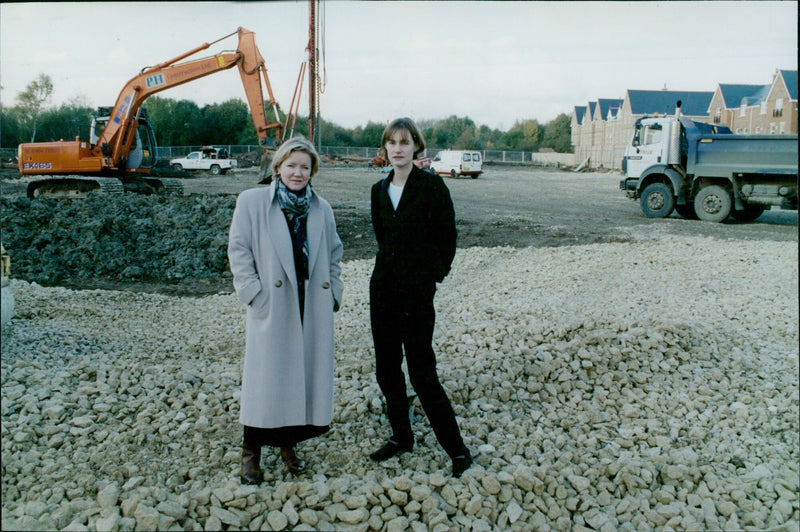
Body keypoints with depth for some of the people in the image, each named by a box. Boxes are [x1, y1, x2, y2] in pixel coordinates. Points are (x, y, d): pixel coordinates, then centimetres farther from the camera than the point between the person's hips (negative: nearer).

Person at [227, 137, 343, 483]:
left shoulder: (322, 209, 11)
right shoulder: (252, 202, -1)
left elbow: (333, 255, 17)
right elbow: (238, 250, -3)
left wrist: (333, 294, 7)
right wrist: (253, 293, -11)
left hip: (313, 309, 4)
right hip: (272, 308, -4)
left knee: (307, 375, 9)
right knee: (266, 377, 0)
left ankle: (289, 445, 27)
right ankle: (251, 452, 16)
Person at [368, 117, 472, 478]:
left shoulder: (431, 185, -9)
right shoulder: (379, 190, 8)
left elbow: (447, 236, -4)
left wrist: (434, 274, 2)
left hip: (417, 289, -6)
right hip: (383, 285, 6)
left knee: (421, 372, -5)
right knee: (386, 368, 12)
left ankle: (456, 448, 9)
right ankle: (401, 437, 29)